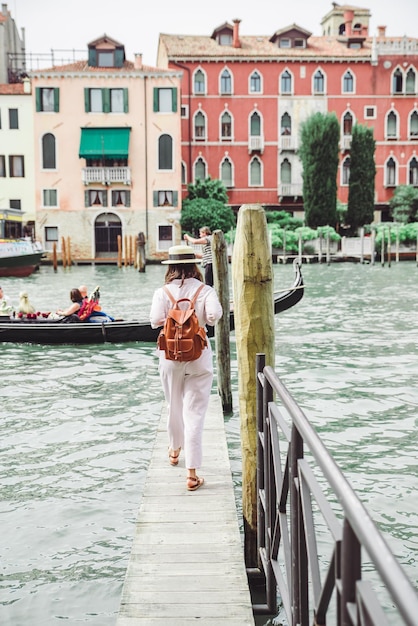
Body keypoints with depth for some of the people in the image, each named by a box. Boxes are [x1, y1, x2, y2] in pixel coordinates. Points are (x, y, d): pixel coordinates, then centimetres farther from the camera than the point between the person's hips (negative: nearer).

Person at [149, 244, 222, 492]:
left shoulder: (162, 293, -5)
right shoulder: (205, 291, -6)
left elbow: (155, 321, -15)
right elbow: (214, 316, -19)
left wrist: (171, 318, 5)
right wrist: (205, 312, 3)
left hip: (171, 357, 2)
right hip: (199, 357, -1)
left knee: (174, 406, 23)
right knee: (195, 413, 0)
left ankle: (175, 450, 46)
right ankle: (192, 473, -3)